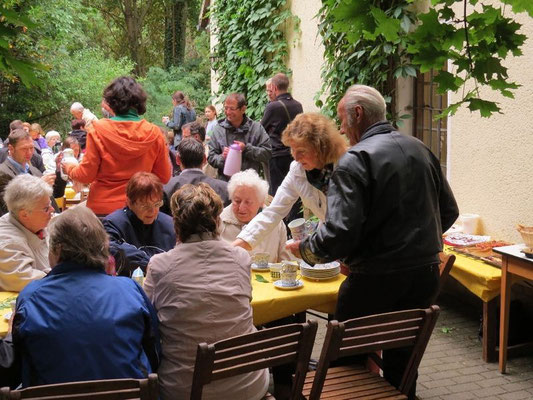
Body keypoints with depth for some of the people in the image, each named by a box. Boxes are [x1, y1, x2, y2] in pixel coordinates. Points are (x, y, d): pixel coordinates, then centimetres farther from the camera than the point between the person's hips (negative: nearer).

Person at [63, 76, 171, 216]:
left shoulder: (98, 130, -10)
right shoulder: (154, 133, -5)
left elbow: (86, 175, -7)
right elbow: (164, 177, 2)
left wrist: (69, 168, 15)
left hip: (103, 208, -1)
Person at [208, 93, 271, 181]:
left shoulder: (256, 128, -1)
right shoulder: (218, 129, 3)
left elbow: (267, 152, -6)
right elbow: (211, 157, 4)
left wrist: (246, 148, -17)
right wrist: (222, 158, -17)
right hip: (225, 182, 1)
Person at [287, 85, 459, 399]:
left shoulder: (355, 160, -15)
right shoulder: (421, 150, 7)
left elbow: (340, 231, -22)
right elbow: (449, 211, 13)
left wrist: (305, 250, -5)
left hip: (377, 279, -7)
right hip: (426, 273, 7)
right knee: (402, 361, 21)